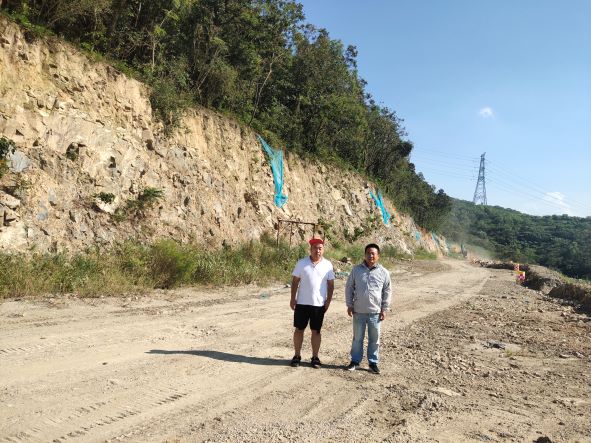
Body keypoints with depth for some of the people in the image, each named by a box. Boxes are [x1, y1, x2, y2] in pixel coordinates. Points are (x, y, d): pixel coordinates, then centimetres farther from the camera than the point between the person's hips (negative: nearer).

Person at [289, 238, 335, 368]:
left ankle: (315, 357, 18)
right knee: (299, 329, 7)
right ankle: (297, 356, 20)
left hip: (319, 304, 0)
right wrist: (292, 298, -4)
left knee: (316, 331, 8)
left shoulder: (327, 264, 0)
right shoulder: (301, 263, -1)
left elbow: (331, 284, 3)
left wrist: (328, 300, -3)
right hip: (302, 303, 0)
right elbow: (295, 281, 1)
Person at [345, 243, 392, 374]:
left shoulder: (384, 272, -1)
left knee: (374, 339, 10)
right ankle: (355, 360, 25)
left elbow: (387, 292, 4)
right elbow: (349, 287, 5)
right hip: (358, 311, 0)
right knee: (357, 338, 12)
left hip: (375, 312, 0)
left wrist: (384, 309, 0)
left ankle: (373, 362, 23)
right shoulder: (356, 269, 0)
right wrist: (349, 305, 1)